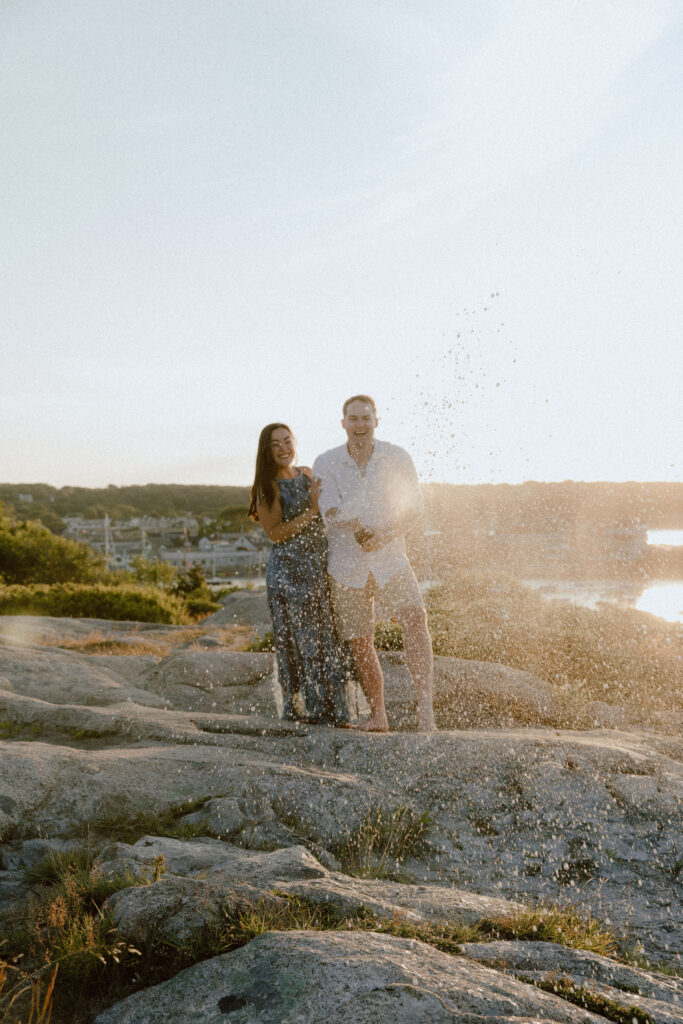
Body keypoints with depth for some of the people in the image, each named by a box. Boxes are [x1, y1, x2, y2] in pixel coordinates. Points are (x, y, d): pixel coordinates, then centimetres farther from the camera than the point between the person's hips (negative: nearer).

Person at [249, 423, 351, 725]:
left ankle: (331, 709, 18)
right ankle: (304, 708, 9)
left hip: (321, 567, 6)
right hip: (289, 570, -6)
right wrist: (312, 511, -17)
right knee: (300, 640, -2)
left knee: (328, 637, 8)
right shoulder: (267, 488, -6)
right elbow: (276, 533, -14)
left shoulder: (307, 474, 11)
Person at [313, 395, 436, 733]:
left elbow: (414, 509, -7)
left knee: (415, 619, -25)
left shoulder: (397, 457, -4)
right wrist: (360, 528, -35)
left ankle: (425, 705, -27)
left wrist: (382, 537, -24)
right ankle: (378, 716, 25)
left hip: (390, 561, -1)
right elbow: (331, 511, -18)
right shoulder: (325, 464, -4)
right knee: (360, 644, 9)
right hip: (347, 567, 1)